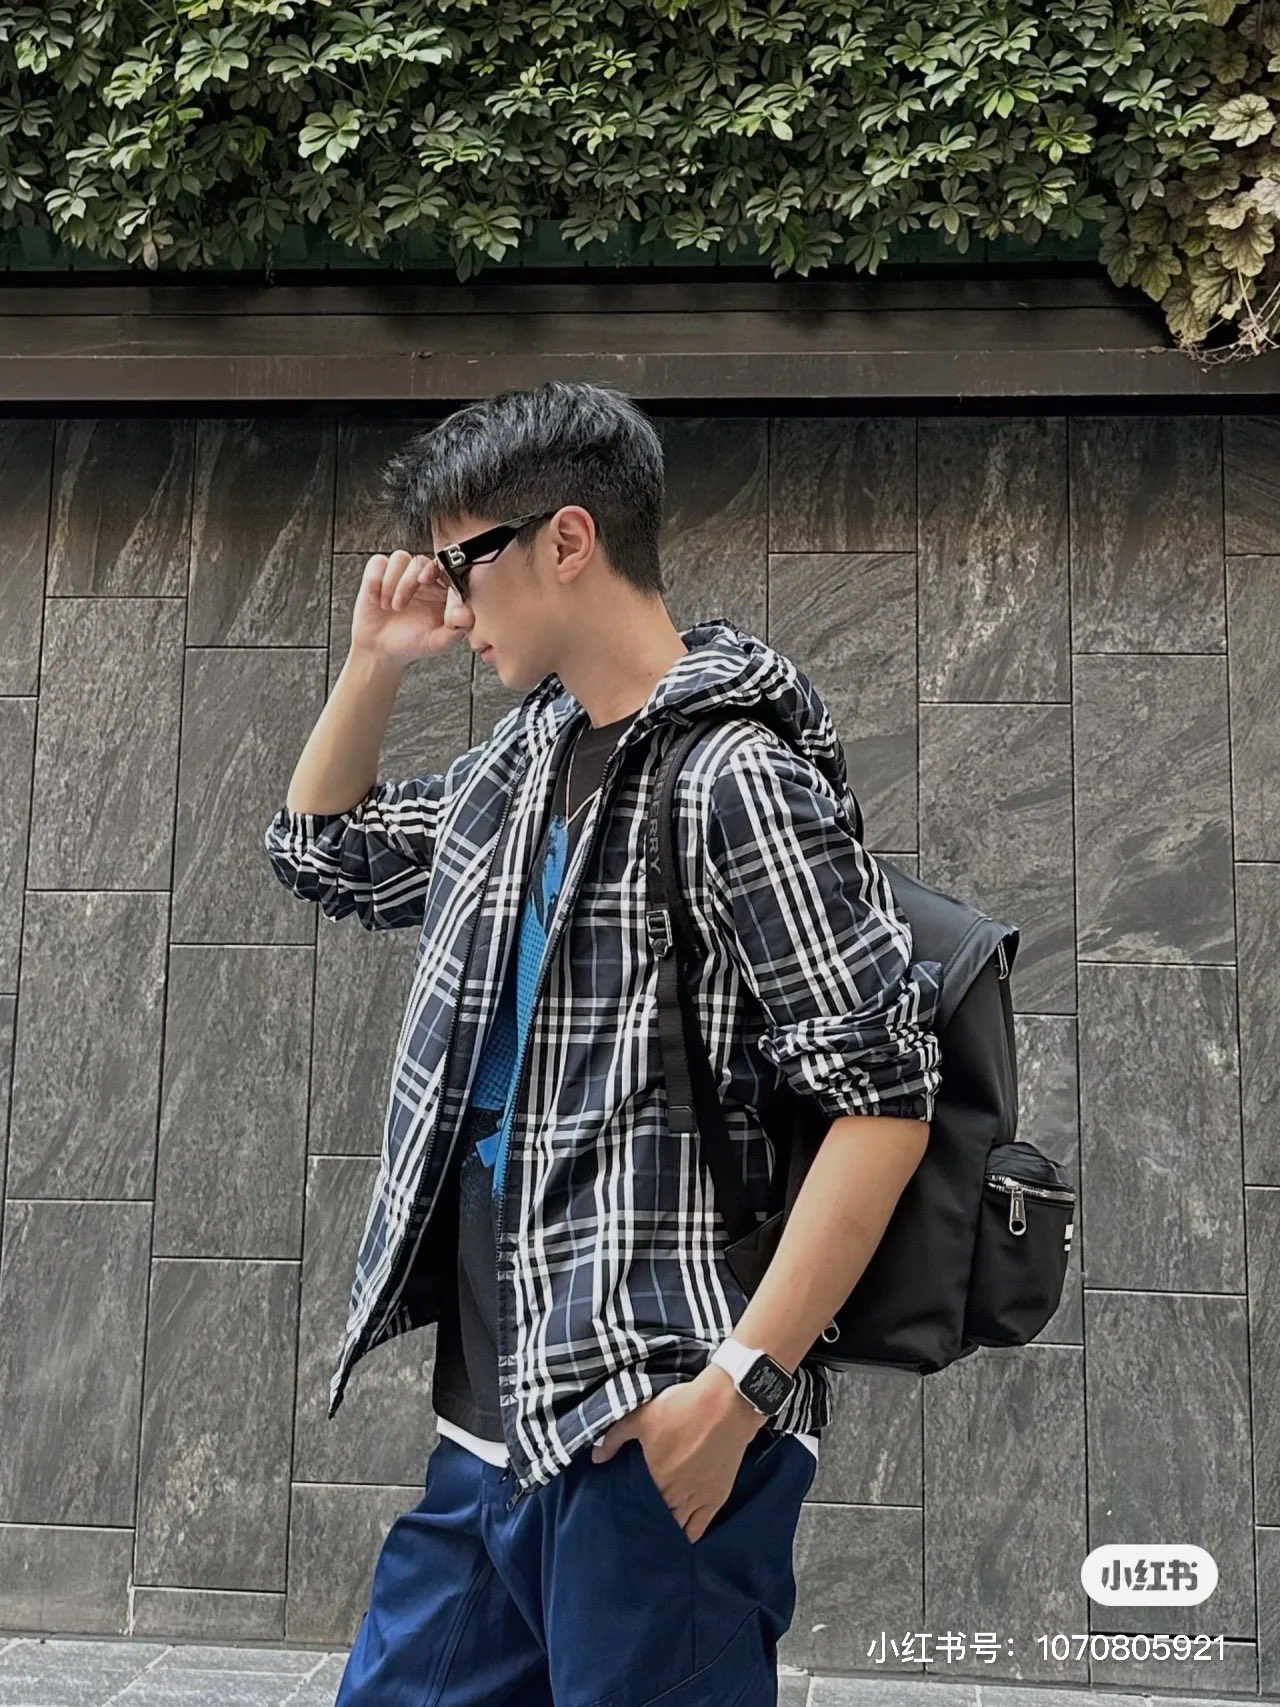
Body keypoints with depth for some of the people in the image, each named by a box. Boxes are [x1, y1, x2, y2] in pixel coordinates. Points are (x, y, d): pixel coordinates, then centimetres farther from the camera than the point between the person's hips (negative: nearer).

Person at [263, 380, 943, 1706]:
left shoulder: (734, 775, -14)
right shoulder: (531, 754, 11)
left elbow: (884, 1097, -18)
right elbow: (324, 857, 26)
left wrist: (739, 1387, -20)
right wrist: (373, 660, 11)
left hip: (650, 1446, -8)